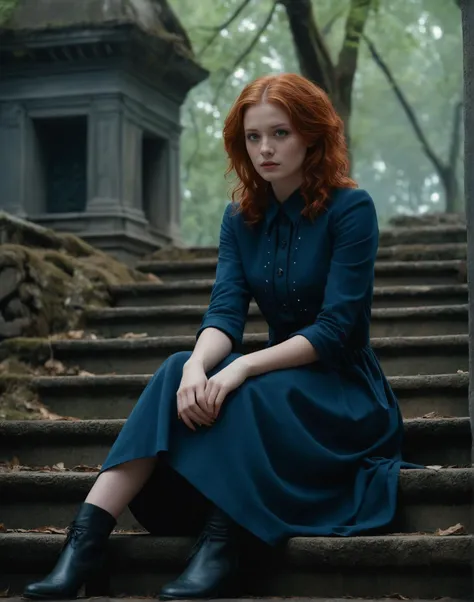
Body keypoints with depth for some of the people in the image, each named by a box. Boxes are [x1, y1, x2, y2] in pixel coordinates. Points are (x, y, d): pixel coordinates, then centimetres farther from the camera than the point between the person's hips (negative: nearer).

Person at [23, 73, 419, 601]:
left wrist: (242, 367, -30)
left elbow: (336, 328, -18)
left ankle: (217, 558, -39)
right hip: (277, 375, 5)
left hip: (343, 386, -4)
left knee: (242, 395, -35)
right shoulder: (242, 216, 6)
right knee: (179, 371, -25)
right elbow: (225, 311, -7)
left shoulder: (351, 209, -11)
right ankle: (83, 546, -36)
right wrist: (197, 366, -30)